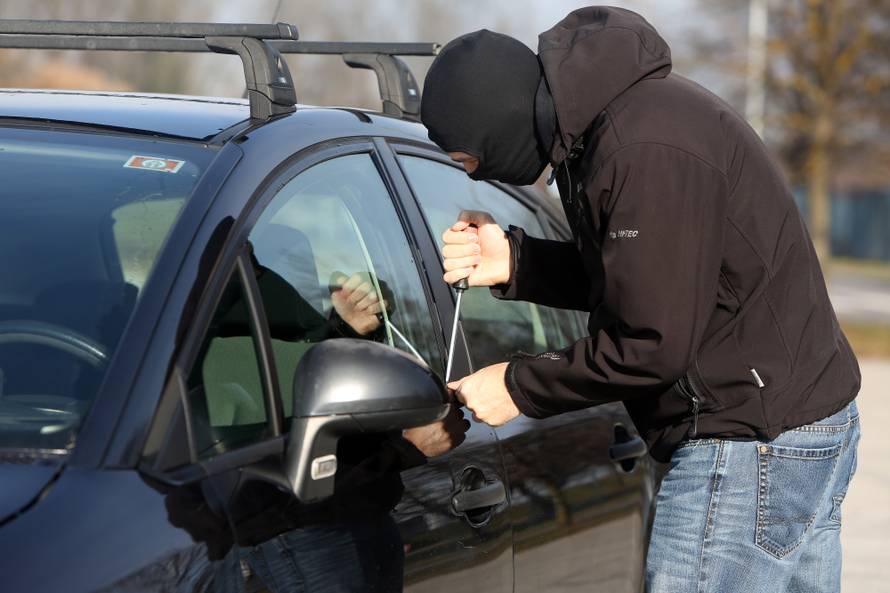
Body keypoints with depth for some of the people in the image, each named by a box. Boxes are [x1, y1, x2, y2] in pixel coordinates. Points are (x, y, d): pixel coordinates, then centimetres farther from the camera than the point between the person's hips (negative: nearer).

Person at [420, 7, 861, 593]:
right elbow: (624, 280, 15)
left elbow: (653, 345, -23)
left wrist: (520, 386, -11)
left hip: (753, 441, -11)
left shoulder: (648, 152, -26)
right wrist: (514, 262, 0)